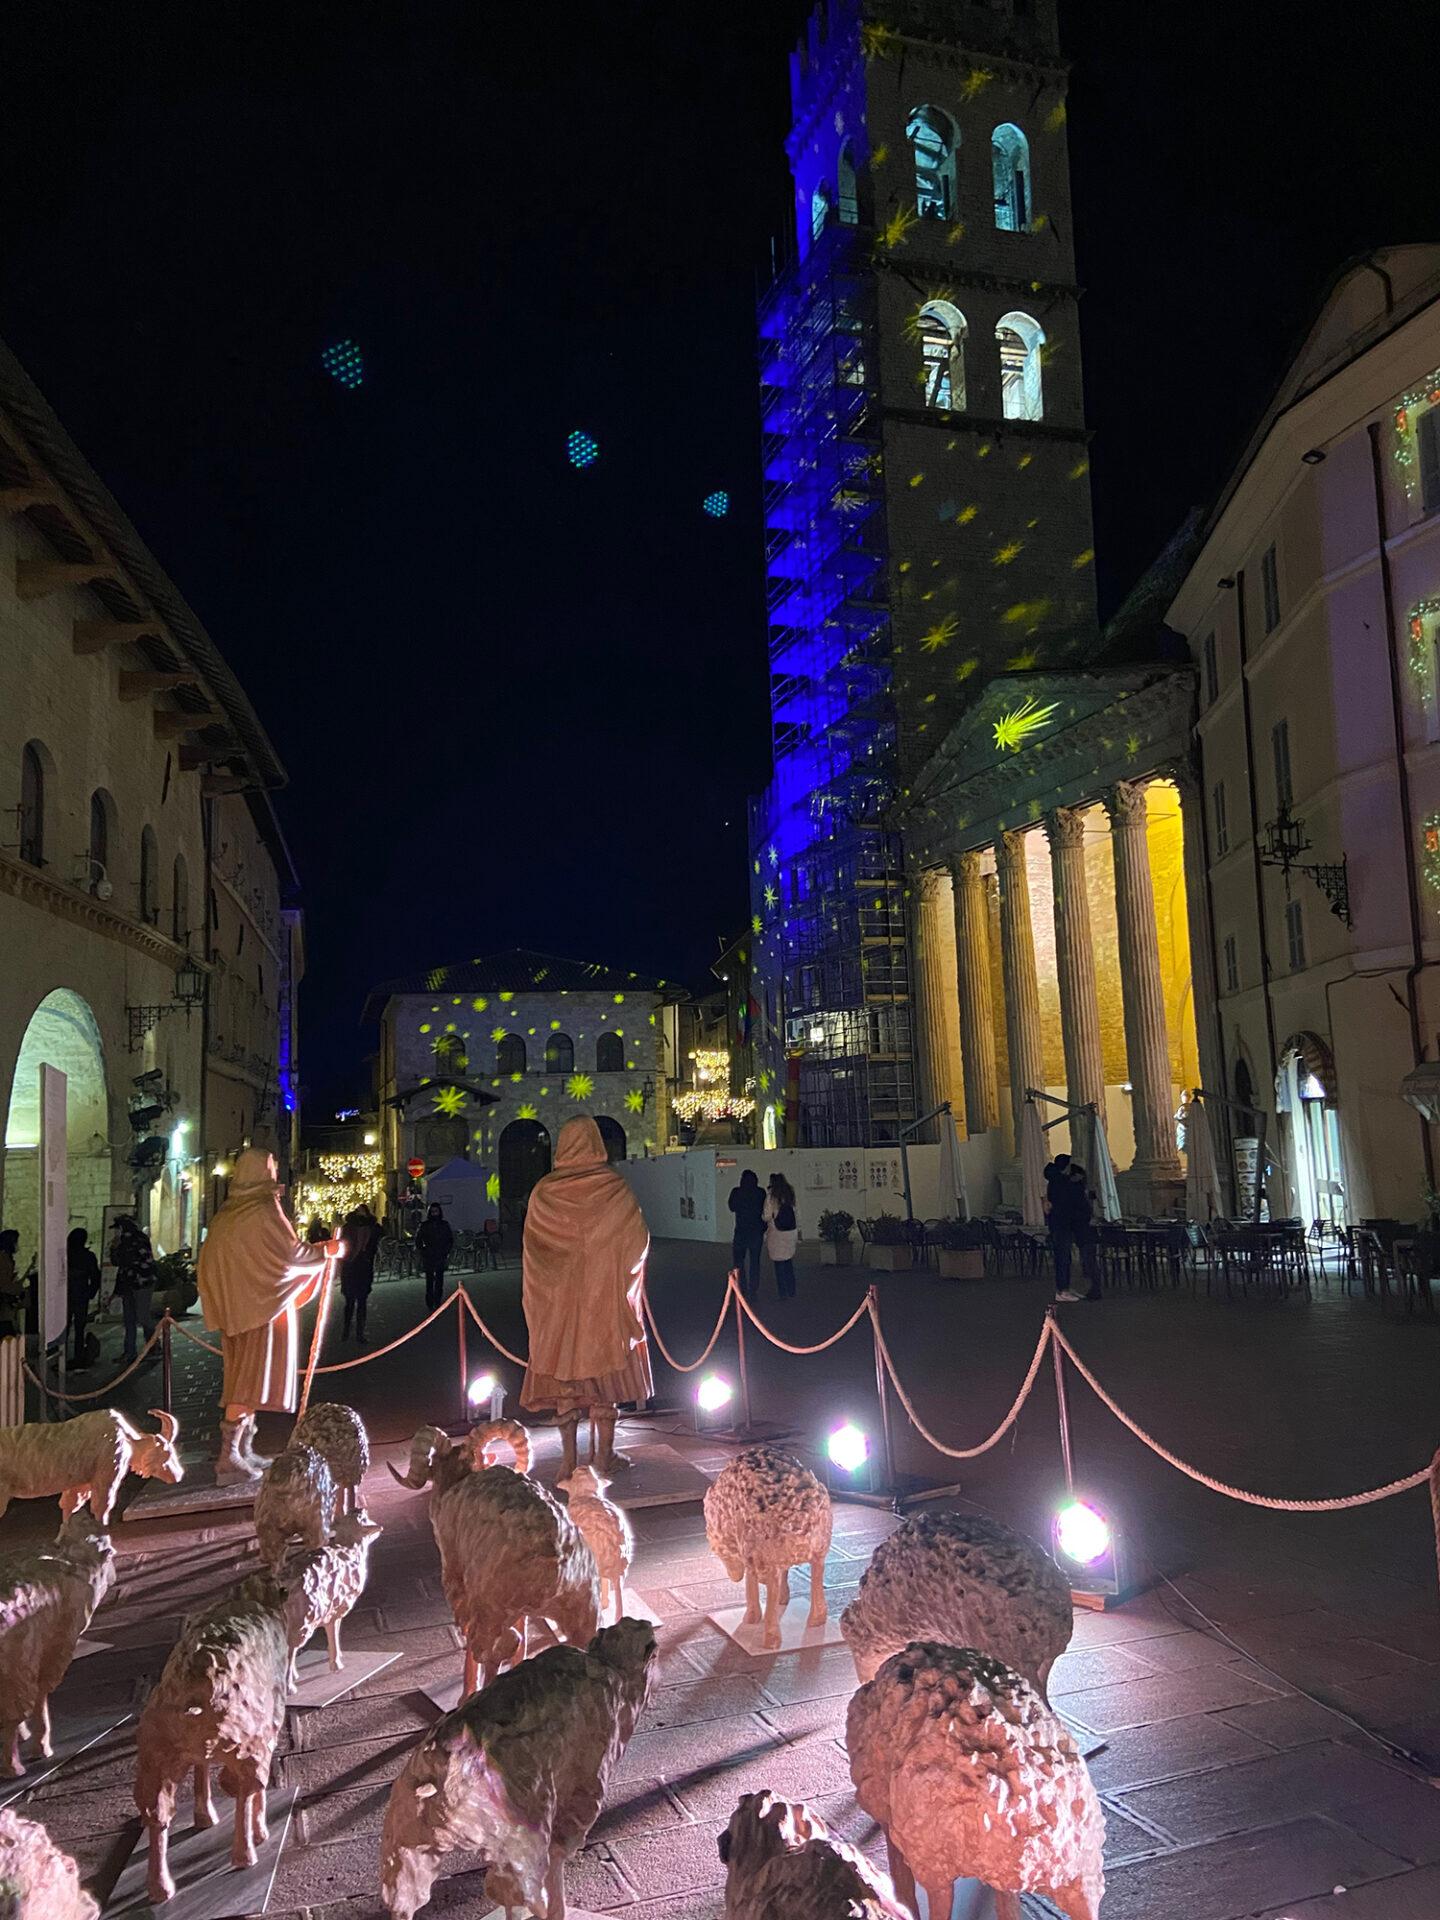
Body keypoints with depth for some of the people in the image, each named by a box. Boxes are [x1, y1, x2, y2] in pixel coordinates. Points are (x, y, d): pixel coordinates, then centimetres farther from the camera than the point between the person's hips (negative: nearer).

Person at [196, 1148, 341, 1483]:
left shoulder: (227, 1212, 8)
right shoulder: (264, 1208, -13)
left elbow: (210, 1260, 14)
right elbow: (291, 1252, -16)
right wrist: (328, 1251, -1)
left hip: (233, 1305, 8)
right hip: (262, 1304, -8)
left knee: (242, 1375, 14)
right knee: (253, 1376, -6)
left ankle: (243, 1451, 18)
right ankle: (229, 1458, -10)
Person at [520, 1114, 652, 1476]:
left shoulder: (544, 1191, -5)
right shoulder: (616, 1187, -8)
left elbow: (530, 1245, 3)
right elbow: (639, 1239, -3)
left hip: (559, 1299, 1)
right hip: (605, 1297, -1)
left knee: (563, 1379, 8)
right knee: (605, 1376, 8)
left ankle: (570, 1460, 12)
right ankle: (605, 1456, 13)